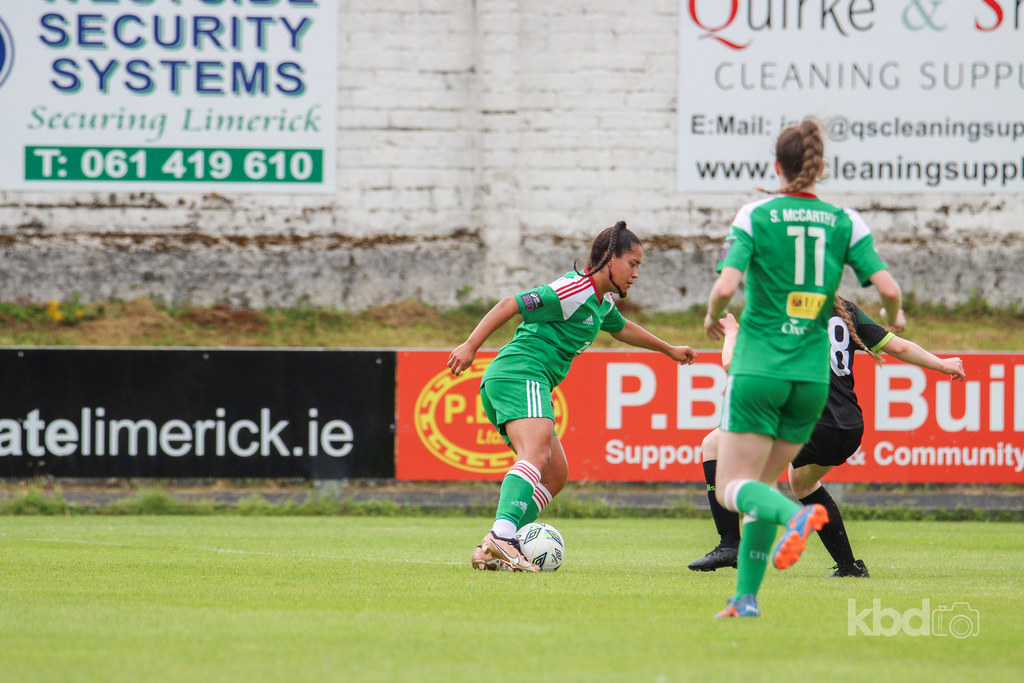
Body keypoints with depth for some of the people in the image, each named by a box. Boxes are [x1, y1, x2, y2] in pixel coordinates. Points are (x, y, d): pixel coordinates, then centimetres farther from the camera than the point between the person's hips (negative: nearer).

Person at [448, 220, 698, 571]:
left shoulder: (601, 302, 21)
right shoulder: (574, 290, -11)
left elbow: (622, 328, 44)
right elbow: (511, 305, -15)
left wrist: (668, 349, 55)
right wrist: (470, 346, -20)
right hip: (521, 374, -11)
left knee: (556, 473, 10)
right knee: (536, 454, -30)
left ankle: (494, 550, -2)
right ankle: (502, 536, -51)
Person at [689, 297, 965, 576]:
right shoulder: (845, 310, 15)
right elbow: (897, 347, 15)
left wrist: (731, 333, 21)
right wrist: (942, 364, 29)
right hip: (851, 431, 7)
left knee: (715, 444, 4)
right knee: (802, 481, 38)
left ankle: (729, 545, -5)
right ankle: (848, 565, 32)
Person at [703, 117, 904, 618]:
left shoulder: (755, 216, -5)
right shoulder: (845, 223, 2)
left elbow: (726, 285, -16)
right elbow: (886, 286, -6)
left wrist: (712, 317, 6)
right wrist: (894, 317, 17)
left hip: (758, 367, -4)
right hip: (813, 374, 4)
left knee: (732, 488, -2)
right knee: (762, 486, 17)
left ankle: (797, 515, -33)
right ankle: (745, 596, 10)